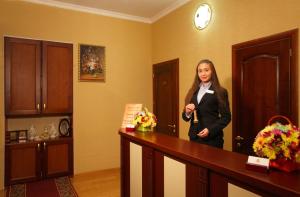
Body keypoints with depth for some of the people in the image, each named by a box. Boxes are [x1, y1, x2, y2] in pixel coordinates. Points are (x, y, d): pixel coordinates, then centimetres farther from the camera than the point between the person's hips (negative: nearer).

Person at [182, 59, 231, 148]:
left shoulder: (220, 92, -3)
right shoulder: (193, 92, 8)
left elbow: (226, 117, -5)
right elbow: (185, 117, 9)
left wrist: (210, 130, -16)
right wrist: (187, 112, -12)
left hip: (212, 138, -4)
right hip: (194, 137, 4)